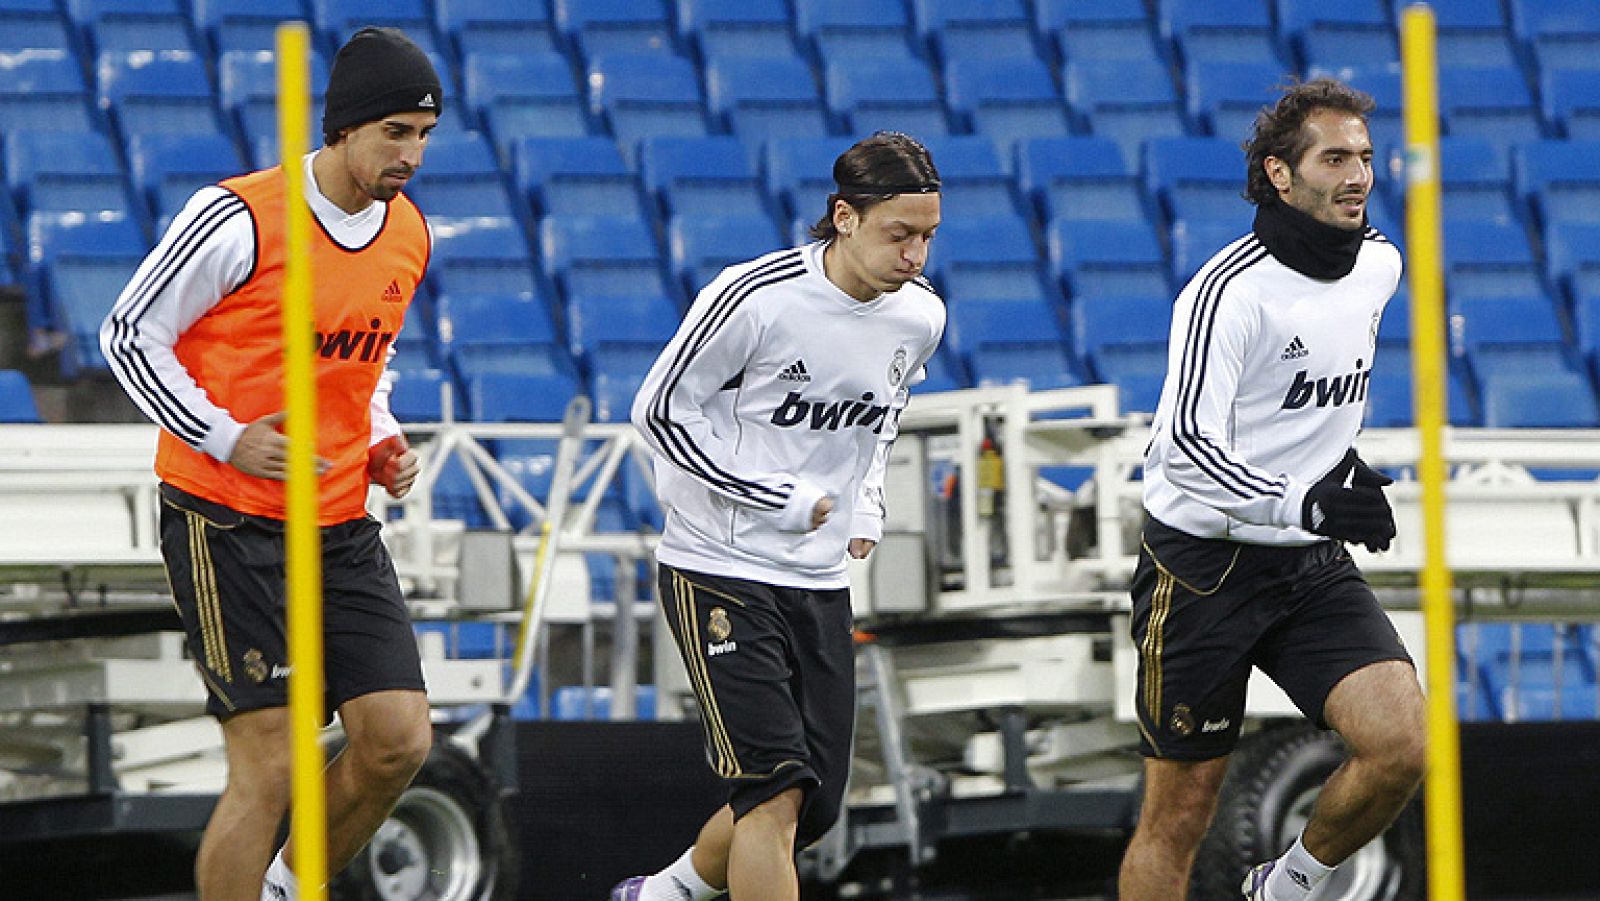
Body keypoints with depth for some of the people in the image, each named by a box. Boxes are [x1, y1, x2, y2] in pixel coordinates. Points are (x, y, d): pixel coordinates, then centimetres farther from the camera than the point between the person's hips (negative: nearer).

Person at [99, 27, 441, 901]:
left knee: (399, 739, -3)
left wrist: (384, 443, 6)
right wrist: (226, 439, -18)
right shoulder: (237, 220, -16)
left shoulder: (408, 234, 7)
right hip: (226, 524, -6)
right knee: (268, 766, -10)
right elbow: (129, 335, -9)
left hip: (340, 525, 6)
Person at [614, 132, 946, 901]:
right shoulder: (756, 297, -19)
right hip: (719, 571, -7)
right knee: (776, 793, -16)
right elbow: (660, 410, -11)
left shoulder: (922, 317, 2)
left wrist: (867, 505, 6)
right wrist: (781, 499, -15)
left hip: (821, 580, 7)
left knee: (814, 808, 8)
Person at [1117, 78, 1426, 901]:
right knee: (1180, 811, 0)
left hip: (1313, 566, 5)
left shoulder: (1380, 264, 4)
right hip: (1203, 566, -5)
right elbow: (1185, 447, -27)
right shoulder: (1230, 291, -19)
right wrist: (1300, 502, -38)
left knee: (1398, 745, -16)